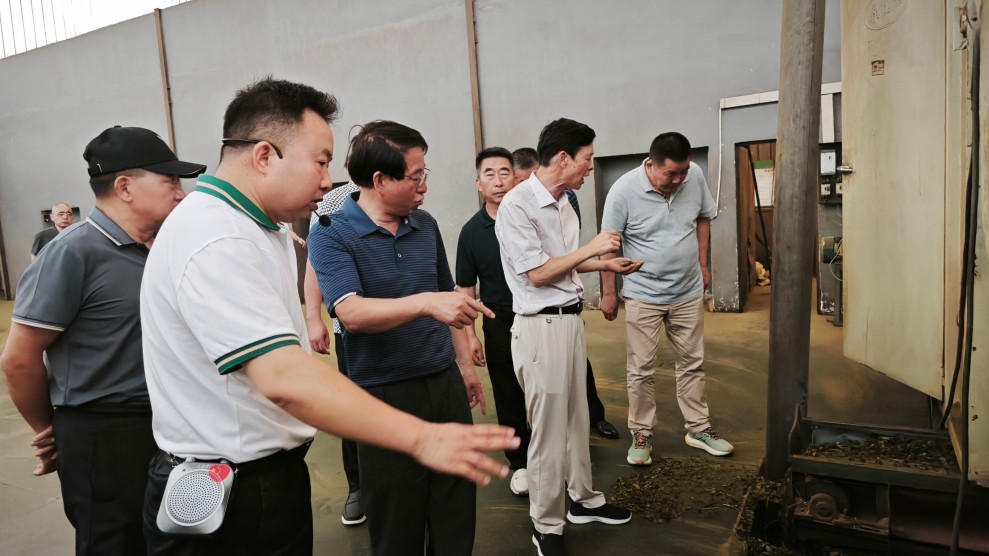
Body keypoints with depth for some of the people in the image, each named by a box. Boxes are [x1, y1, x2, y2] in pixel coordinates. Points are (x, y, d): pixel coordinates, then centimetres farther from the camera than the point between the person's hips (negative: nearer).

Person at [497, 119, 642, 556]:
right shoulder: (517, 205, -16)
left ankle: (583, 499, 38)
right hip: (541, 325, -8)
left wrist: (606, 265, 8)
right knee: (549, 430, 3)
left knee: (576, 418, 20)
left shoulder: (563, 203, 9)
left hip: (571, 318, 8)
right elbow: (537, 274, -16)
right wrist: (591, 249, -11)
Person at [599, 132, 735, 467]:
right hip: (643, 296, -4)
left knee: (692, 363, 15)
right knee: (641, 369, 6)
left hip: (689, 292, 4)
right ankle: (641, 434, 22)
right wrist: (608, 293, -9)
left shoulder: (695, 176, -8)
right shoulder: (624, 190, -19)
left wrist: (702, 264, 9)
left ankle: (698, 429, 31)